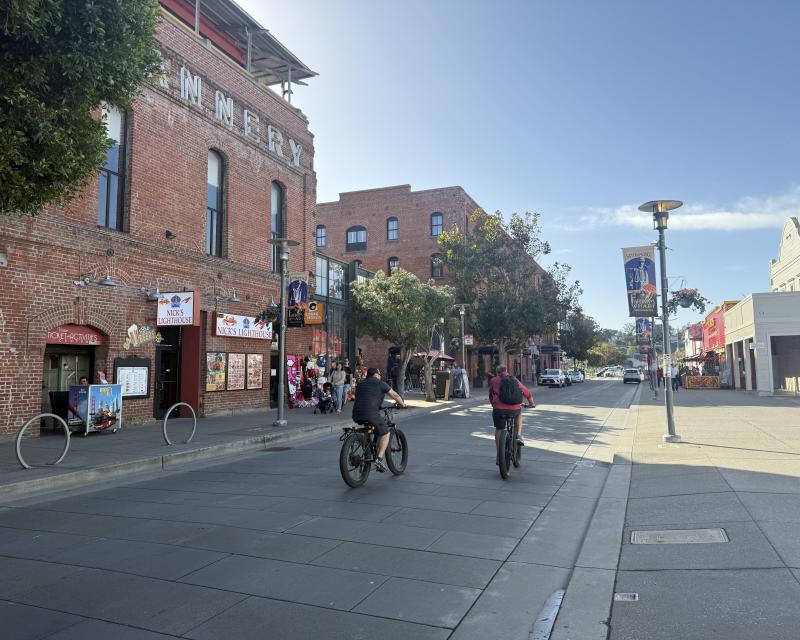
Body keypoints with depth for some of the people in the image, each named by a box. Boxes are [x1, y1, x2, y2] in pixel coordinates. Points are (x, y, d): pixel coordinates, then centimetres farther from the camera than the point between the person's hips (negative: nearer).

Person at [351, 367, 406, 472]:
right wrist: (403, 404, 28)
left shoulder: (360, 384, 24)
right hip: (371, 414, -6)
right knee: (385, 434, 11)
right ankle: (379, 459, -2)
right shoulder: (380, 383, 7)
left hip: (356, 416, 6)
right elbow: (394, 395, 11)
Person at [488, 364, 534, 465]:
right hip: (514, 409, 1)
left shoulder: (493, 381, 14)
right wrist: (531, 403, 41)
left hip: (499, 409, -1)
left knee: (499, 430, 16)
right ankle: (518, 435, 19)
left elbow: (491, 396, 22)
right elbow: (526, 392, 24)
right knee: (519, 414, 35)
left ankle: (499, 456, 15)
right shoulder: (514, 380, 18)